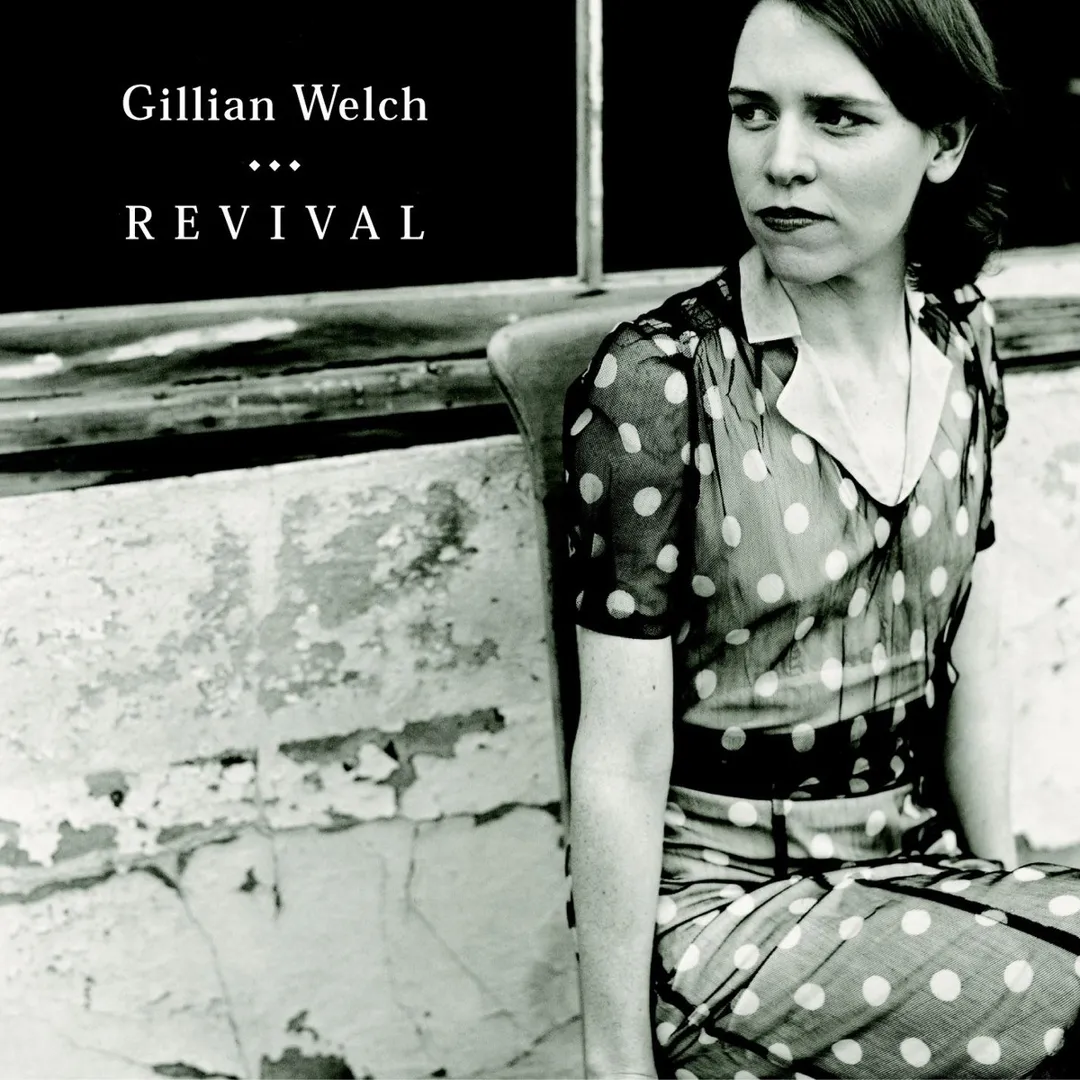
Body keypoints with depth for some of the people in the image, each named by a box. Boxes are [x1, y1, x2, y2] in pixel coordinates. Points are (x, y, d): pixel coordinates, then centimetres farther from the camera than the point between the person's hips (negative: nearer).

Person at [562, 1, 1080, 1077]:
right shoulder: (655, 383, -16)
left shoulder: (958, 341, 2)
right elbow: (621, 761, -15)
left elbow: (970, 666, 8)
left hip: (920, 862, 5)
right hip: (722, 898, -5)